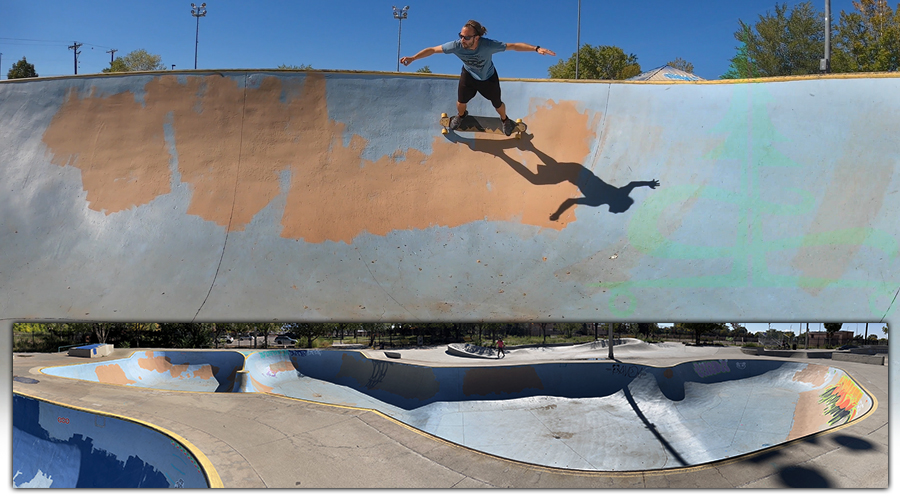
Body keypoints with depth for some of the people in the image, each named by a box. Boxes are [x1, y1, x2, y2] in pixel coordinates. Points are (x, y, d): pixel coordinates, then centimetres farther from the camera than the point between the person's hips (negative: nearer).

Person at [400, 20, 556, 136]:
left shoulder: (488, 45, -43)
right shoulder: (456, 45, -37)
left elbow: (515, 46, -37)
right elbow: (433, 50, -26)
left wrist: (536, 48, -44)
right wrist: (412, 58, -27)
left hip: (488, 77, -1)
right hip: (468, 75, 1)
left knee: (497, 104, 14)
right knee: (461, 103, 6)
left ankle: (505, 120, 52)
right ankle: (460, 115, 47)